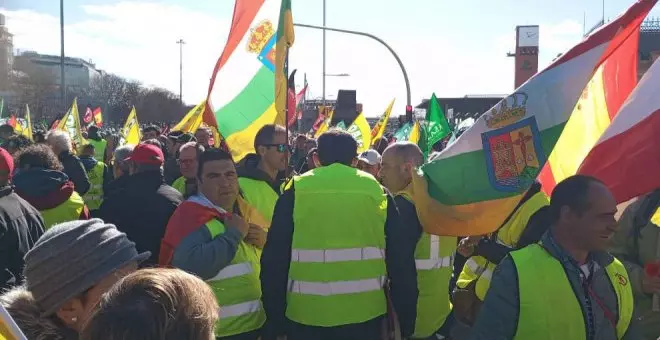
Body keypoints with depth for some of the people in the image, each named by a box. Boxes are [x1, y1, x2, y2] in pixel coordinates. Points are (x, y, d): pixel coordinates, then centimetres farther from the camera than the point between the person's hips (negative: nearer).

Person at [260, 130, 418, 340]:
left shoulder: (295, 192, -2)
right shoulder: (377, 192, 1)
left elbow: (274, 260, -2)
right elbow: (401, 263, 2)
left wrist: (274, 321, 7)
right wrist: (407, 321, 11)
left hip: (306, 315, -1)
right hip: (364, 315, 1)